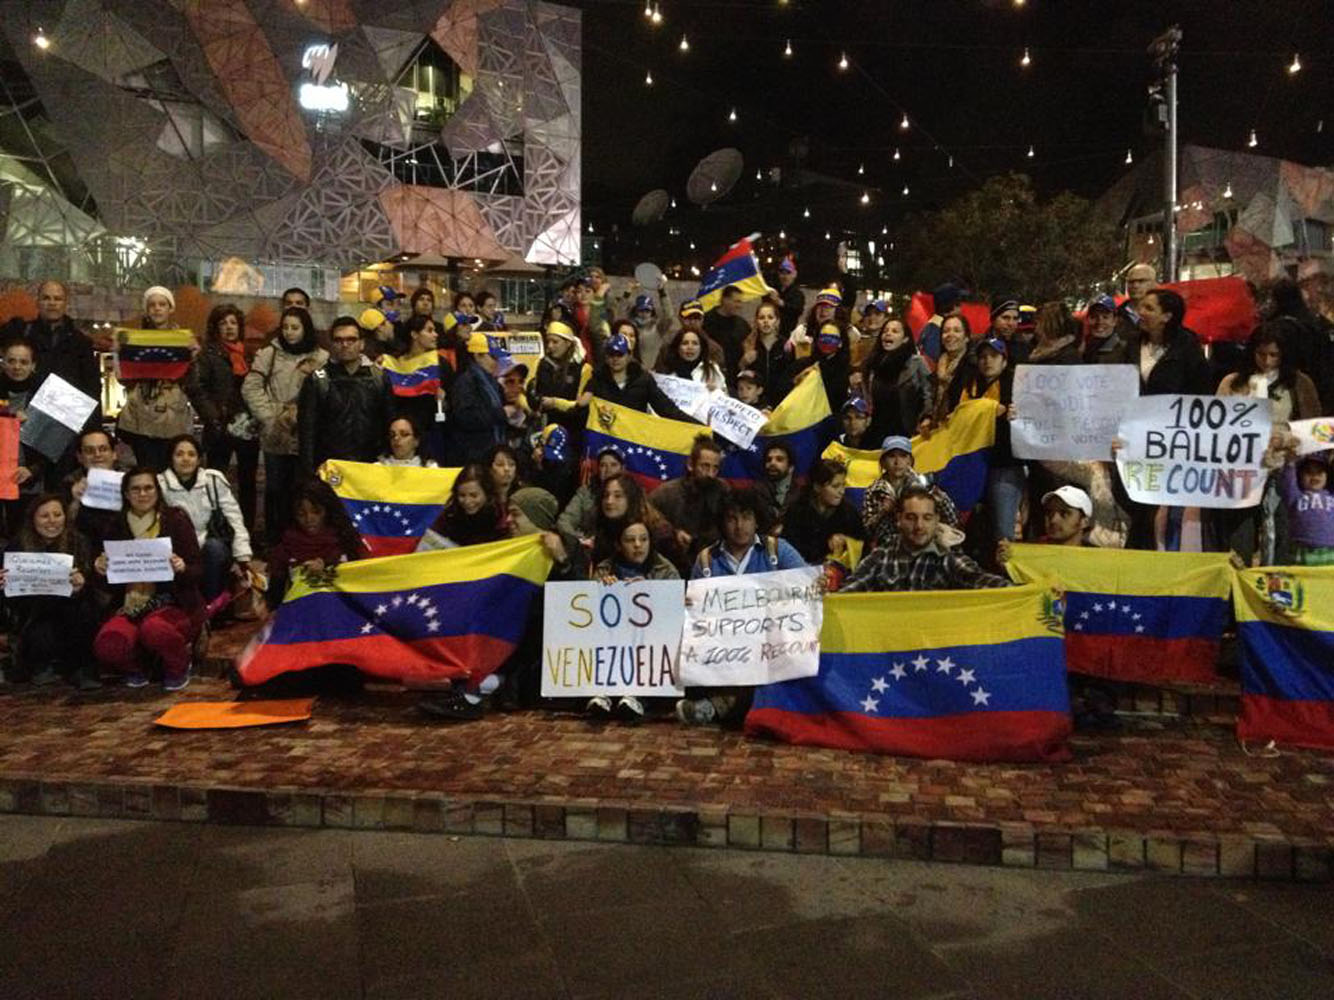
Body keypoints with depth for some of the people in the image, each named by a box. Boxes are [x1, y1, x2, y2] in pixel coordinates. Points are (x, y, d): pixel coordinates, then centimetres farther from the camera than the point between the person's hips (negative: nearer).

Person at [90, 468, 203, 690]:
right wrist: (100, 570, -10)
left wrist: (182, 568, -24)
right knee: (106, 645, -28)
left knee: (154, 628, -36)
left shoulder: (176, 520, 0)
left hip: (175, 603, -2)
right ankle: (136, 666, 10)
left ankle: (179, 667, -1)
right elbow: (110, 586, 12)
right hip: (131, 605, 3)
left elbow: (198, 569, -1)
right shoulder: (117, 525, 9)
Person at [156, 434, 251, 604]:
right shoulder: (161, 485, -3)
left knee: (212, 546, -32)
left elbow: (235, 520, -1)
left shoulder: (214, 480, -1)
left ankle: (213, 605, -15)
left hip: (214, 549, 1)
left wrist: (244, 560, -6)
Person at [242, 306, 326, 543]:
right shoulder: (269, 354, 4)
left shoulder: (321, 358, 0)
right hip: (275, 435, 1)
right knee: (275, 488, 9)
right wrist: (271, 415, -8)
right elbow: (250, 388, 0)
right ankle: (273, 540, 20)